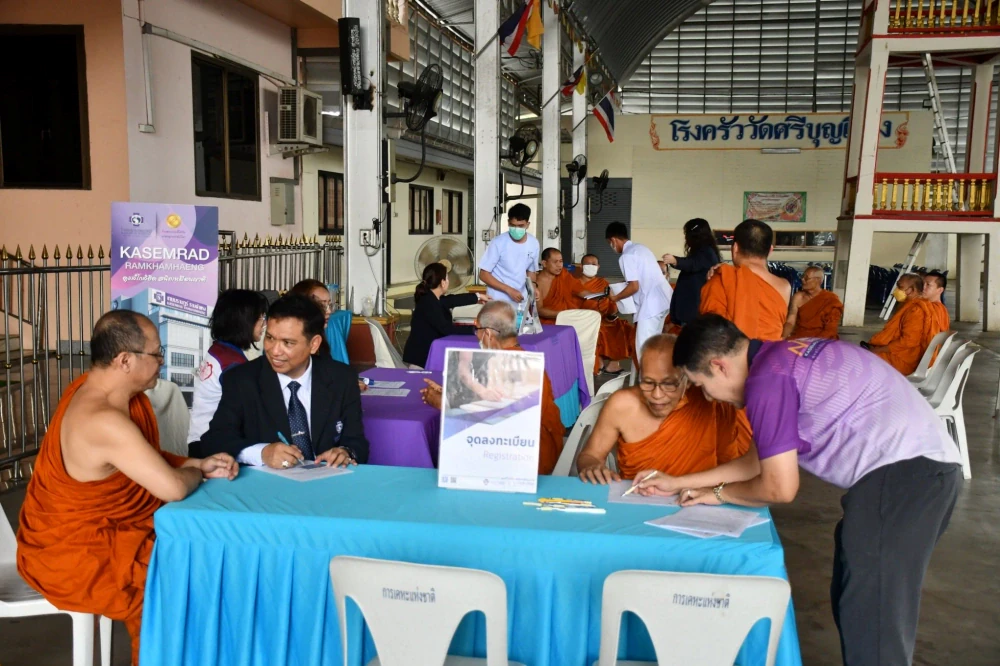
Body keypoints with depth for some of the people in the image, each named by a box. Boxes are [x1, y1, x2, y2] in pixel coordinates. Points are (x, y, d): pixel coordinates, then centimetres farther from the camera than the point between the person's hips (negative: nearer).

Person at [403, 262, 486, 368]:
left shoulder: (431, 298, 5)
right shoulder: (428, 303, -22)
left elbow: (453, 300, 23)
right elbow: (446, 329, -23)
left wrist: (477, 297, 33)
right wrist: (473, 330, -19)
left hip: (429, 352, 9)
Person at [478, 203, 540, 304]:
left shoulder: (533, 243, 0)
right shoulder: (498, 243, -13)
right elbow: (484, 274, -10)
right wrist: (509, 290, -18)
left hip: (520, 299, 5)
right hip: (499, 301, -4)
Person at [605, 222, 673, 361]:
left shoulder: (626, 256, -10)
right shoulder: (641, 248, 18)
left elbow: (634, 287, -15)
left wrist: (616, 297, 0)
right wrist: (624, 288, 27)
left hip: (651, 304, -10)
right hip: (664, 299, 10)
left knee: (643, 347, -5)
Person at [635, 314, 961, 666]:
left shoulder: (766, 379, -14)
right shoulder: (778, 358, 15)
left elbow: (779, 488, -10)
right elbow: (761, 461, 22)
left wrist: (719, 494, 9)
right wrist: (678, 483, 25)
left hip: (902, 469, -10)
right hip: (922, 464, 10)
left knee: (871, 619, -6)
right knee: (856, 600, 17)